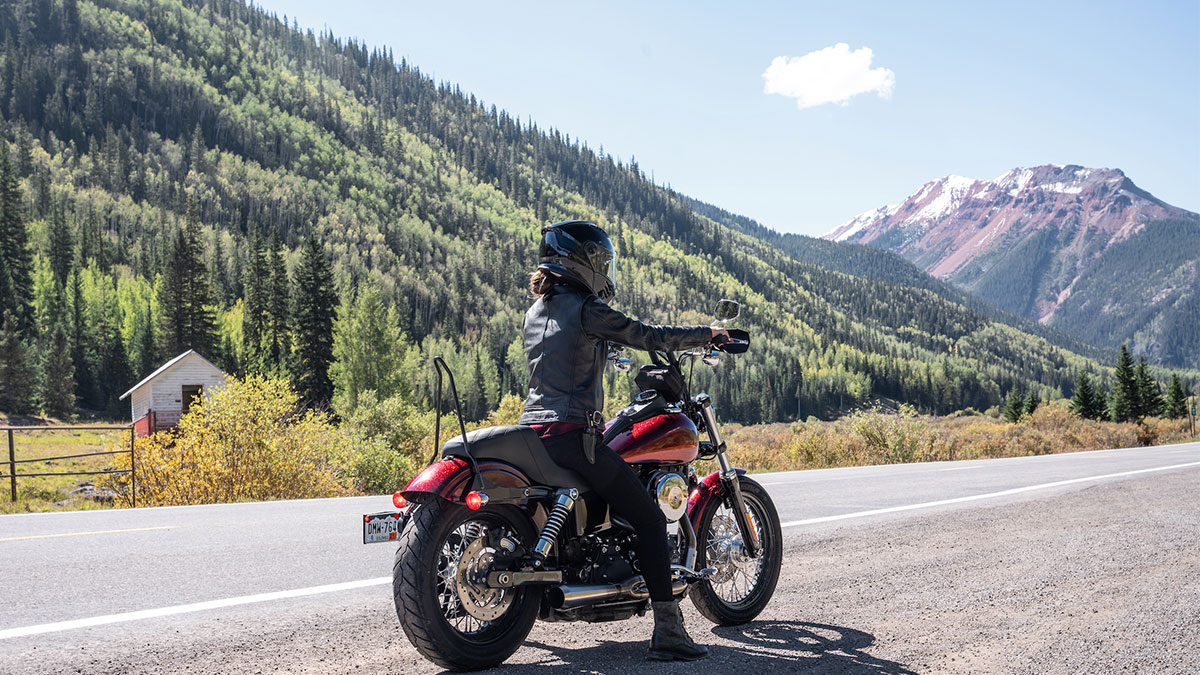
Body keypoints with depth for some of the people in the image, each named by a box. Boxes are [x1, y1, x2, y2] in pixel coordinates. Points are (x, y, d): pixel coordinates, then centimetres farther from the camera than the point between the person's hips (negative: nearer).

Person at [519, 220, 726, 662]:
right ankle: (667, 632, -9)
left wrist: (605, 342, 49)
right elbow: (649, 337, -7)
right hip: (571, 433, -8)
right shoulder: (587, 309, -8)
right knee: (650, 520, -3)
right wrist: (707, 333, 7)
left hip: (531, 428, 9)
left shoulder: (535, 312, 16)